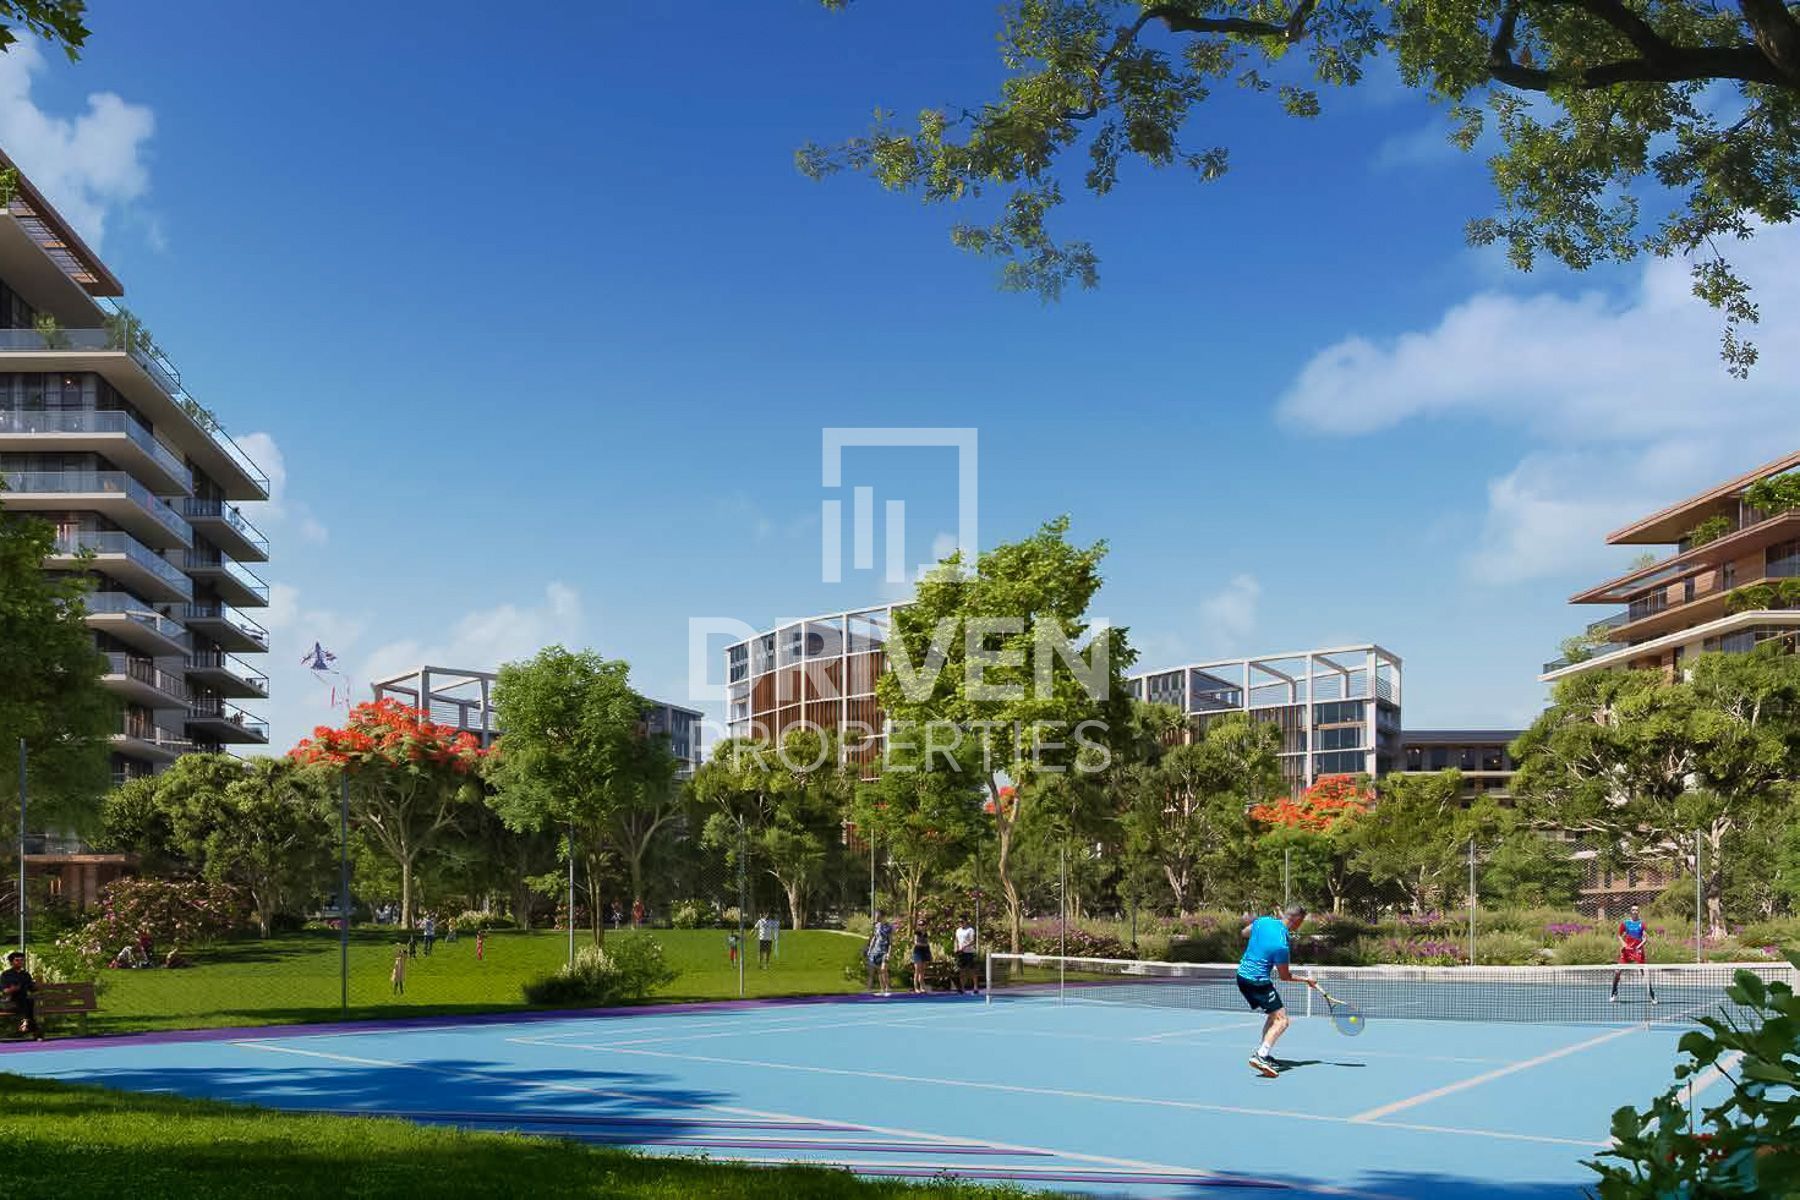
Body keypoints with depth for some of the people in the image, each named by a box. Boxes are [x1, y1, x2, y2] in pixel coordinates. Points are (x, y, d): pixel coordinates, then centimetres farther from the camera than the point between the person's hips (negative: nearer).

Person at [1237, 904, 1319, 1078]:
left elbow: (1244, 932, 21)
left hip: (1242, 977, 9)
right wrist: (1306, 980, 6)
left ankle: (1266, 1056, 17)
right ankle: (1261, 1055, -23)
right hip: (1259, 983, -9)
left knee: (1273, 1015, 20)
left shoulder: (1262, 921, -3)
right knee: (1281, 1020, -7)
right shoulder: (1281, 944, -23)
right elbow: (1285, 976, -10)